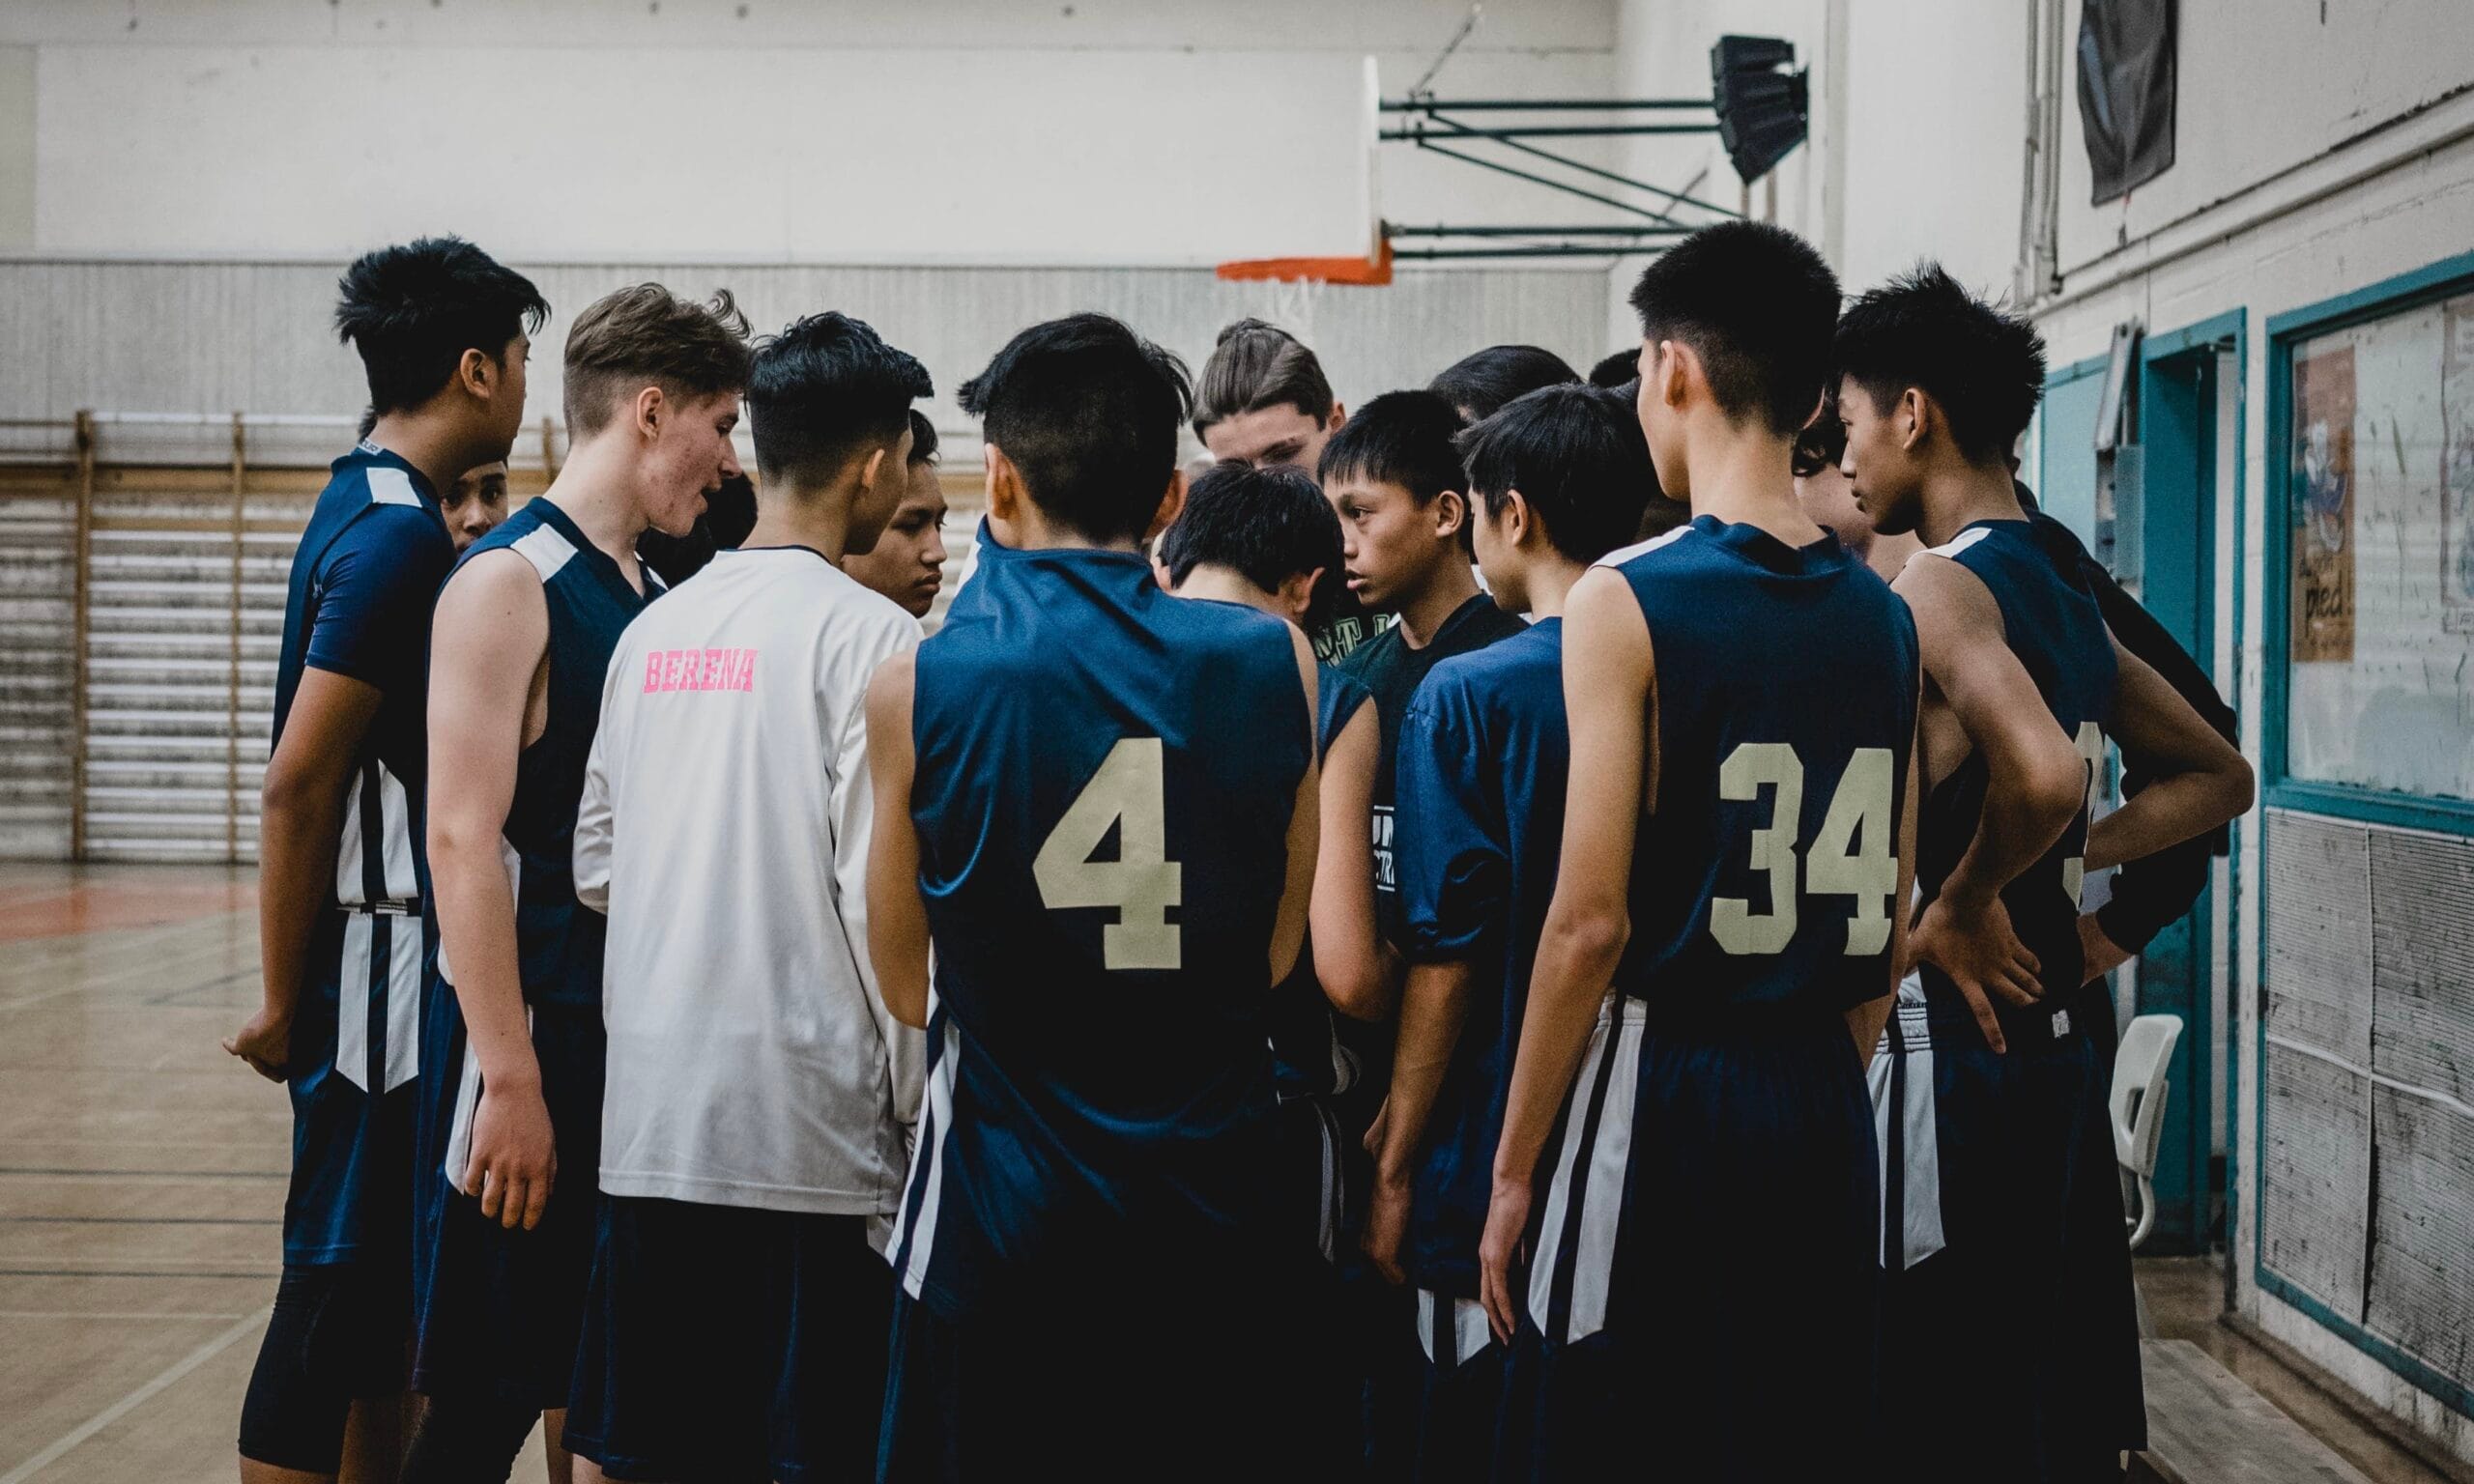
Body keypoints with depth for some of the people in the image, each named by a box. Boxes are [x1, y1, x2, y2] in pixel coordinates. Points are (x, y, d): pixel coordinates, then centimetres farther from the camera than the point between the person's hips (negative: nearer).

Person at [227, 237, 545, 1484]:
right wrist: (283, 1001, -15)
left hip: (394, 954, 10)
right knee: (337, 1280, -5)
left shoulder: (368, 507, 13)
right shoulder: (398, 534, -17)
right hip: (375, 961, -10)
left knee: (389, 1274, 16)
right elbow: (297, 784, -20)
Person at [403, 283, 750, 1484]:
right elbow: (464, 839, -17)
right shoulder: (510, 581, -12)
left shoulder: (651, 596, 13)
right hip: (534, 1032, -8)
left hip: (639, 1032, 8)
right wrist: (510, 1077, -21)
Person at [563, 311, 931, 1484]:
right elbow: (883, 901, -14)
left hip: (649, 1119, 6)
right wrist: (916, 1113, -7)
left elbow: (595, 868, 14)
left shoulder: (655, 628, 10)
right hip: (812, 1120, -6)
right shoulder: (868, 636, -10)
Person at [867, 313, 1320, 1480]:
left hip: (1002, 1209, -2)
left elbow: (906, 989, 2)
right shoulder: (1274, 662, -4)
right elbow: (1279, 955, 6)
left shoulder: (917, 688, -9)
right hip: (1213, 1206, 2)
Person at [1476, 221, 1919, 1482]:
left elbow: (1592, 923, -13)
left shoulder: (1626, 600, -10)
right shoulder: (1882, 615, 8)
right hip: (1825, 1110, 6)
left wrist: (1512, 1169, -6)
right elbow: (1892, 921, 12)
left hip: (1660, 1096, -6)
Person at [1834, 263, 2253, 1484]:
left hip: (1970, 1021, -9)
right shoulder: (2063, 593, 12)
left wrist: (1960, 907, -16)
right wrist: (2068, 864, 12)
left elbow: (2044, 772, -32)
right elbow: (2218, 776, 21)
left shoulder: (1936, 585, -14)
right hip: (2061, 1014, 9)